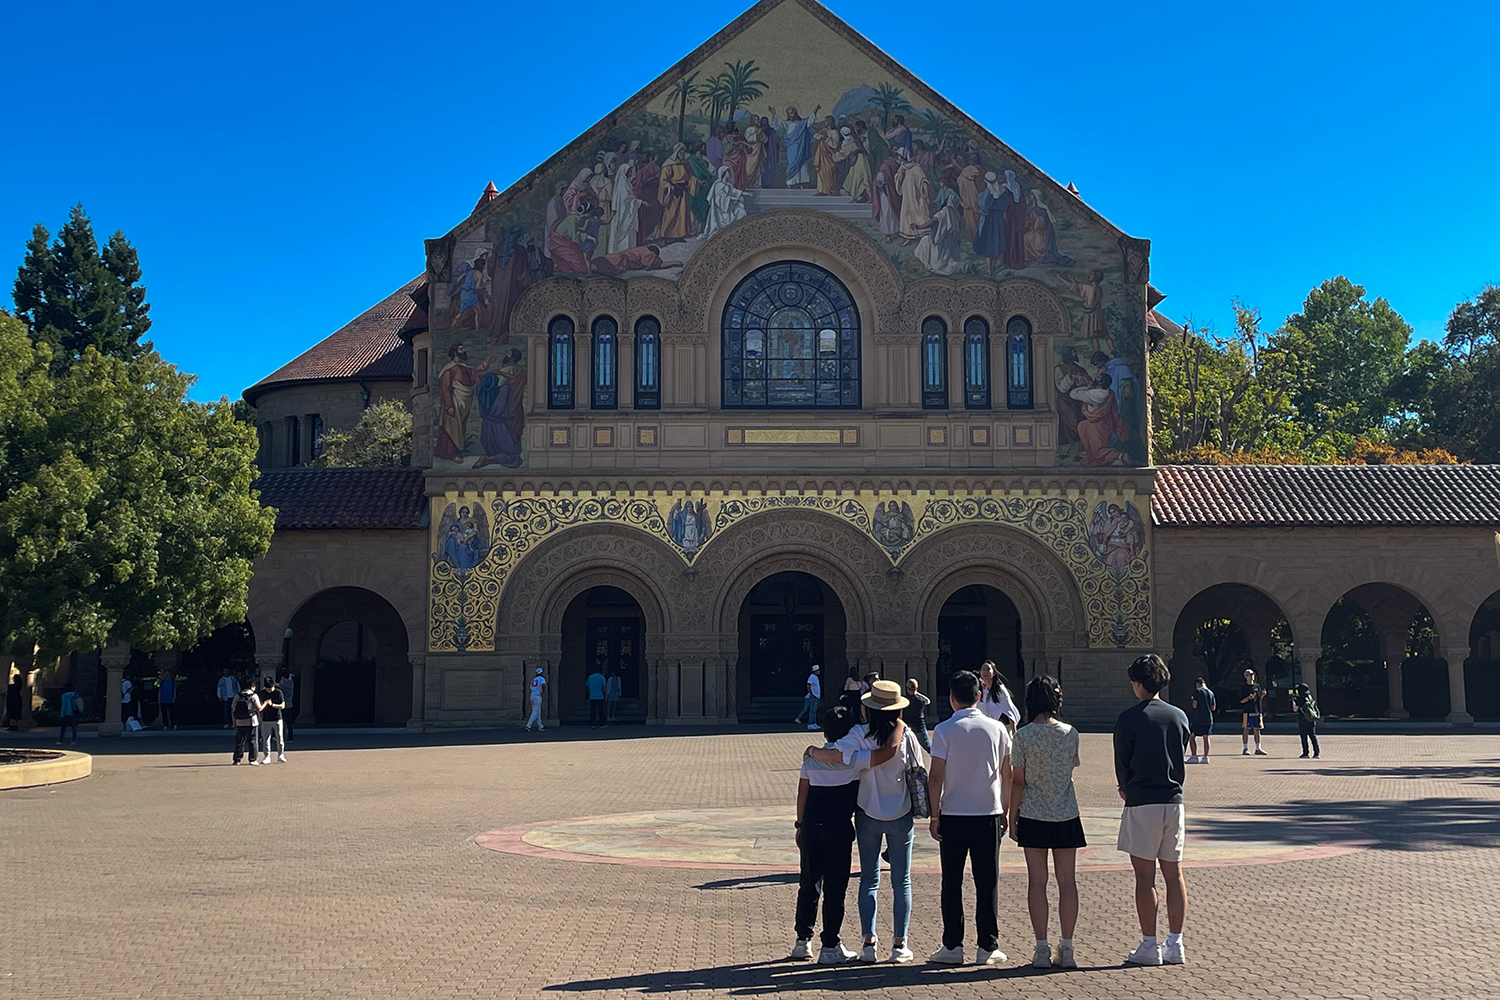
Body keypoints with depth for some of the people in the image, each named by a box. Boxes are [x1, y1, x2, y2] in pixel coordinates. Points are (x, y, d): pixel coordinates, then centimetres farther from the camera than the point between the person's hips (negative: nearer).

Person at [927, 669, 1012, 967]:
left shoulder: (944, 730, -7)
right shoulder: (998, 729, 1)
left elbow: (936, 778, -9)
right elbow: (1007, 775, 7)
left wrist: (934, 816, -2)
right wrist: (1005, 811, 16)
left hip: (953, 815, -2)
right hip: (989, 814, 2)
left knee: (952, 883, 7)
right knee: (988, 883, 8)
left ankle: (953, 946, 8)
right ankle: (988, 946, 10)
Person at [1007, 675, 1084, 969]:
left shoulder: (1023, 736, -9)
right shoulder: (1071, 733, -2)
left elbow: (1017, 781, -7)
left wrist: (1012, 816, 3)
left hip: (1033, 816, -2)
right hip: (1067, 815, 2)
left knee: (1037, 881, 3)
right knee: (1068, 881, 7)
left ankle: (1042, 950, 3)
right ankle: (1067, 949, 9)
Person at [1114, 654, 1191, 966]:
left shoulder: (1128, 719, -8)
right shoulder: (1179, 716, 7)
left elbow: (1122, 764, -2)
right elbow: (1181, 759, 13)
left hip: (1142, 803, -5)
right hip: (1174, 800, 5)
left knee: (1145, 876, -1)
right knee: (1174, 874, 9)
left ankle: (1149, 946, 1)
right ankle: (1175, 945, 12)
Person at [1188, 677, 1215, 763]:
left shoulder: (1197, 691, -6)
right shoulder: (1211, 692, 10)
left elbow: (1195, 705, -11)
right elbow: (1213, 707, 12)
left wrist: (1193, 701, 9)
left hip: (1198, 718, -5)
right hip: (1208, 719, 5)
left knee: (1192, 737, 1)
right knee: (1206, 737, 8)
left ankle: (1194, 757, -6)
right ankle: (1205, 757, 6)